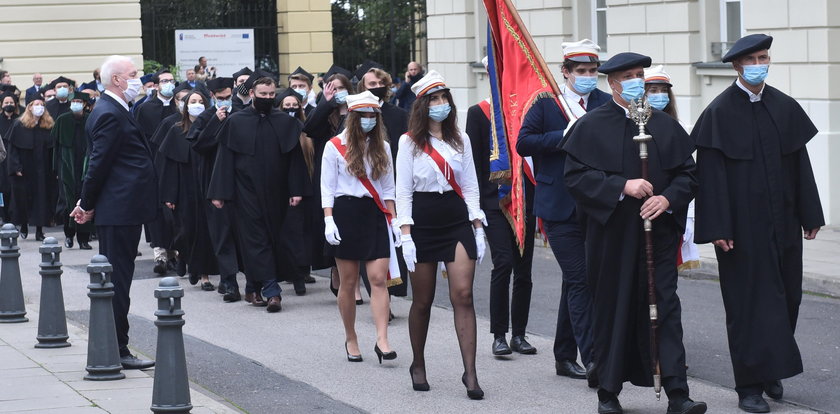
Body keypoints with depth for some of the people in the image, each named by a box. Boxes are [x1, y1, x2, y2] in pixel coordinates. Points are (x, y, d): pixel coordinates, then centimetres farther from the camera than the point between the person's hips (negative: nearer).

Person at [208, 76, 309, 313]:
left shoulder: (286, 122, 4)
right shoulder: (236, 122, 0)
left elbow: (295, 158, 4)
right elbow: (224, 158, 0)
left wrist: (296, 190, -5)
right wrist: (219, 193, -5)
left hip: (275, 193, 2)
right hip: (247, 193, -2)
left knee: (273, 238, 5)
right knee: (256, 240, -6)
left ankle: (257, 288, 17)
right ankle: (272, 292, -9)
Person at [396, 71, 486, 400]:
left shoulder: (460, 140, 10)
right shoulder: (409, 142, 0)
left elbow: (470, 187, 12)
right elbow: (403, 190, -2)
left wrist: (478, 228, 5)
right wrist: (405, 235, -9)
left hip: (457, 222, 2)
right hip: (423, 223, -2)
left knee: (463, 295, -10)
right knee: (423, 301, 6)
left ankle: (470, 373, -13)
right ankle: (418, 365, 25)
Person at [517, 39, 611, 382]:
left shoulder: (607, 105, 8)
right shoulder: (546, 104, 0)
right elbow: (523, 144, -7)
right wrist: (565, 137, -16)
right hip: (560, 207, -4)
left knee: (575, 280, 13)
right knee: (579, 279, -11)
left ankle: (565, 356, 23)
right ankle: (590, 358, -16)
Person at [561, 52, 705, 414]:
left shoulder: (666, 126, 9)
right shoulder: (591, 126, 0)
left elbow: (688, 173, 10)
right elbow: (575, 176, -6)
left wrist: (667, 199, -9)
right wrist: (622, 186, -16)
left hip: (658, 232, 2)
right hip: (610, 233, -2)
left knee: (664, 307, -4)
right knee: (611, 309, 4)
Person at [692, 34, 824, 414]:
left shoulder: (785, 108, 7)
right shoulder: (720, 113, -7)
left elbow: (800, 164, 10)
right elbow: (711, 172, -10)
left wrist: (810, 215, 8)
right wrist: (717, 229, -15)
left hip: (782, 224, 5)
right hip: (742, 225, -5)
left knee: (785, 297, 9)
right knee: (749, 302, -2)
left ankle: (771, 370, 27)